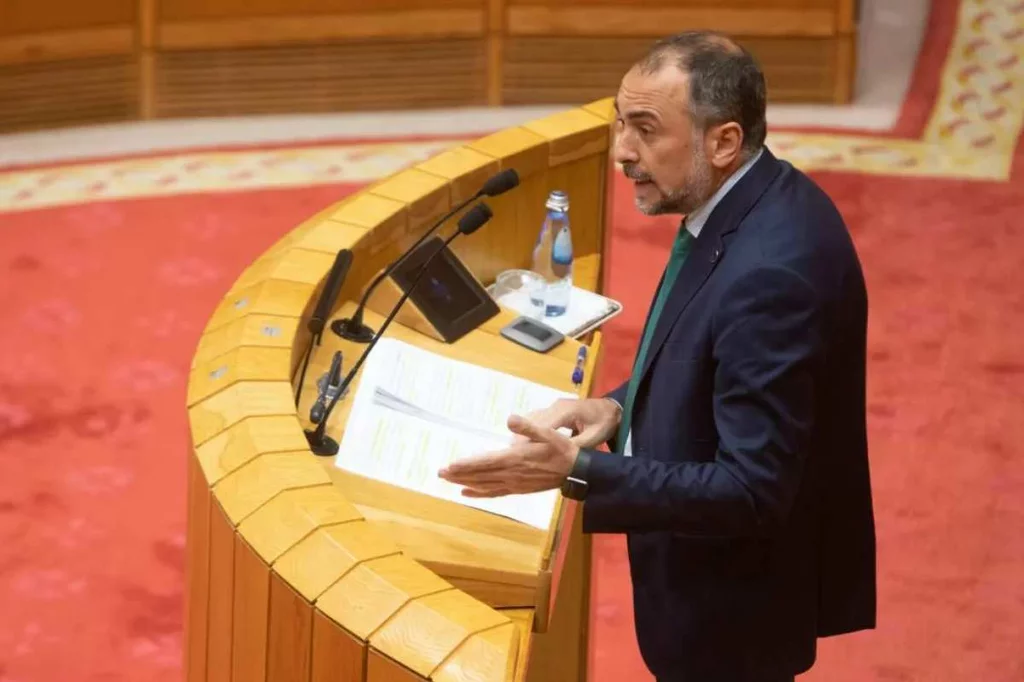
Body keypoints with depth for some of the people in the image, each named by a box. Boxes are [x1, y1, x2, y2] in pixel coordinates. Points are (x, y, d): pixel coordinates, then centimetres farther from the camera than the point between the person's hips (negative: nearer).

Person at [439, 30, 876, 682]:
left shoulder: (771, 269, -32)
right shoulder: (748, 205, -1)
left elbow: (752, 492, -30)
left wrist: (575, 470, -31)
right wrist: (621, 407, -2)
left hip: (736, 602, -9)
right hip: (719, 570, 9)